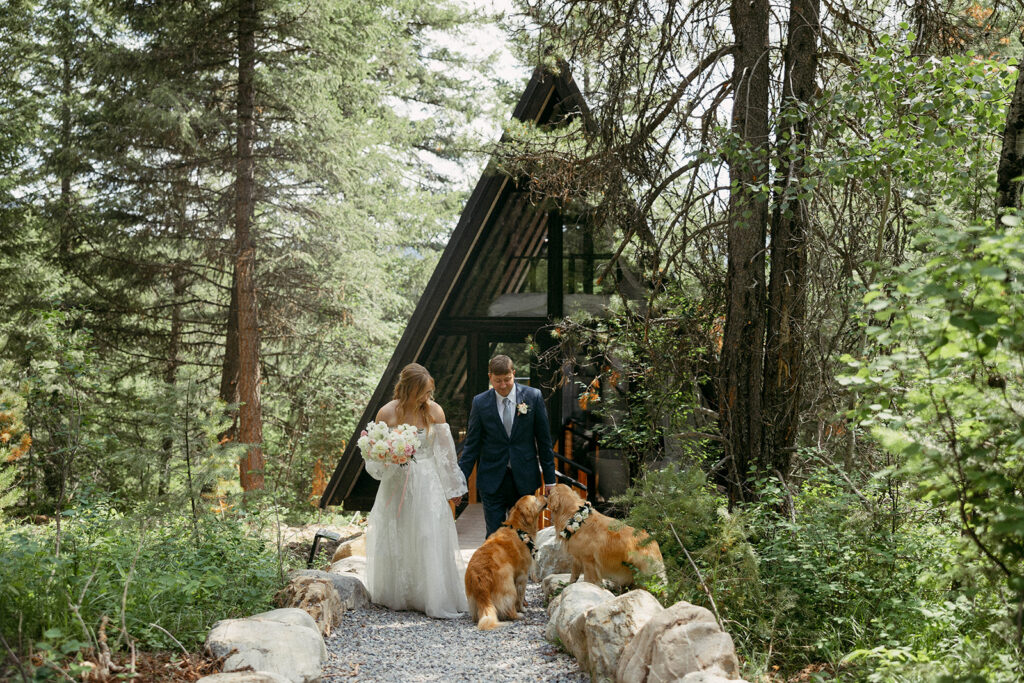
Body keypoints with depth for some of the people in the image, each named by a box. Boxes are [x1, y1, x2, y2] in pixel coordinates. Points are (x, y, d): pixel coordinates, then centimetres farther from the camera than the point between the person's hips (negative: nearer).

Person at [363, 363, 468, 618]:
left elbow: (445, 451, 5)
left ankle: (437, 599, 3)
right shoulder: (387, 413, -8)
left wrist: (453, 487, 11)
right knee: (396, 542, 9)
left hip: (427, 484, 0)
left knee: (431, 540, -3)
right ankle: (398, 596, 23)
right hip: (396, 484, 0)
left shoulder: (434, 411, -4)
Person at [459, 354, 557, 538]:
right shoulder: (480, 402, -2)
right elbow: (472, 445, 2)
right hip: (492, 480, 0)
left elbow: (544, 440, 2)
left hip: (524, 479, 0)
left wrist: (549, 478, 2)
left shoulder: (533, 397, -3)